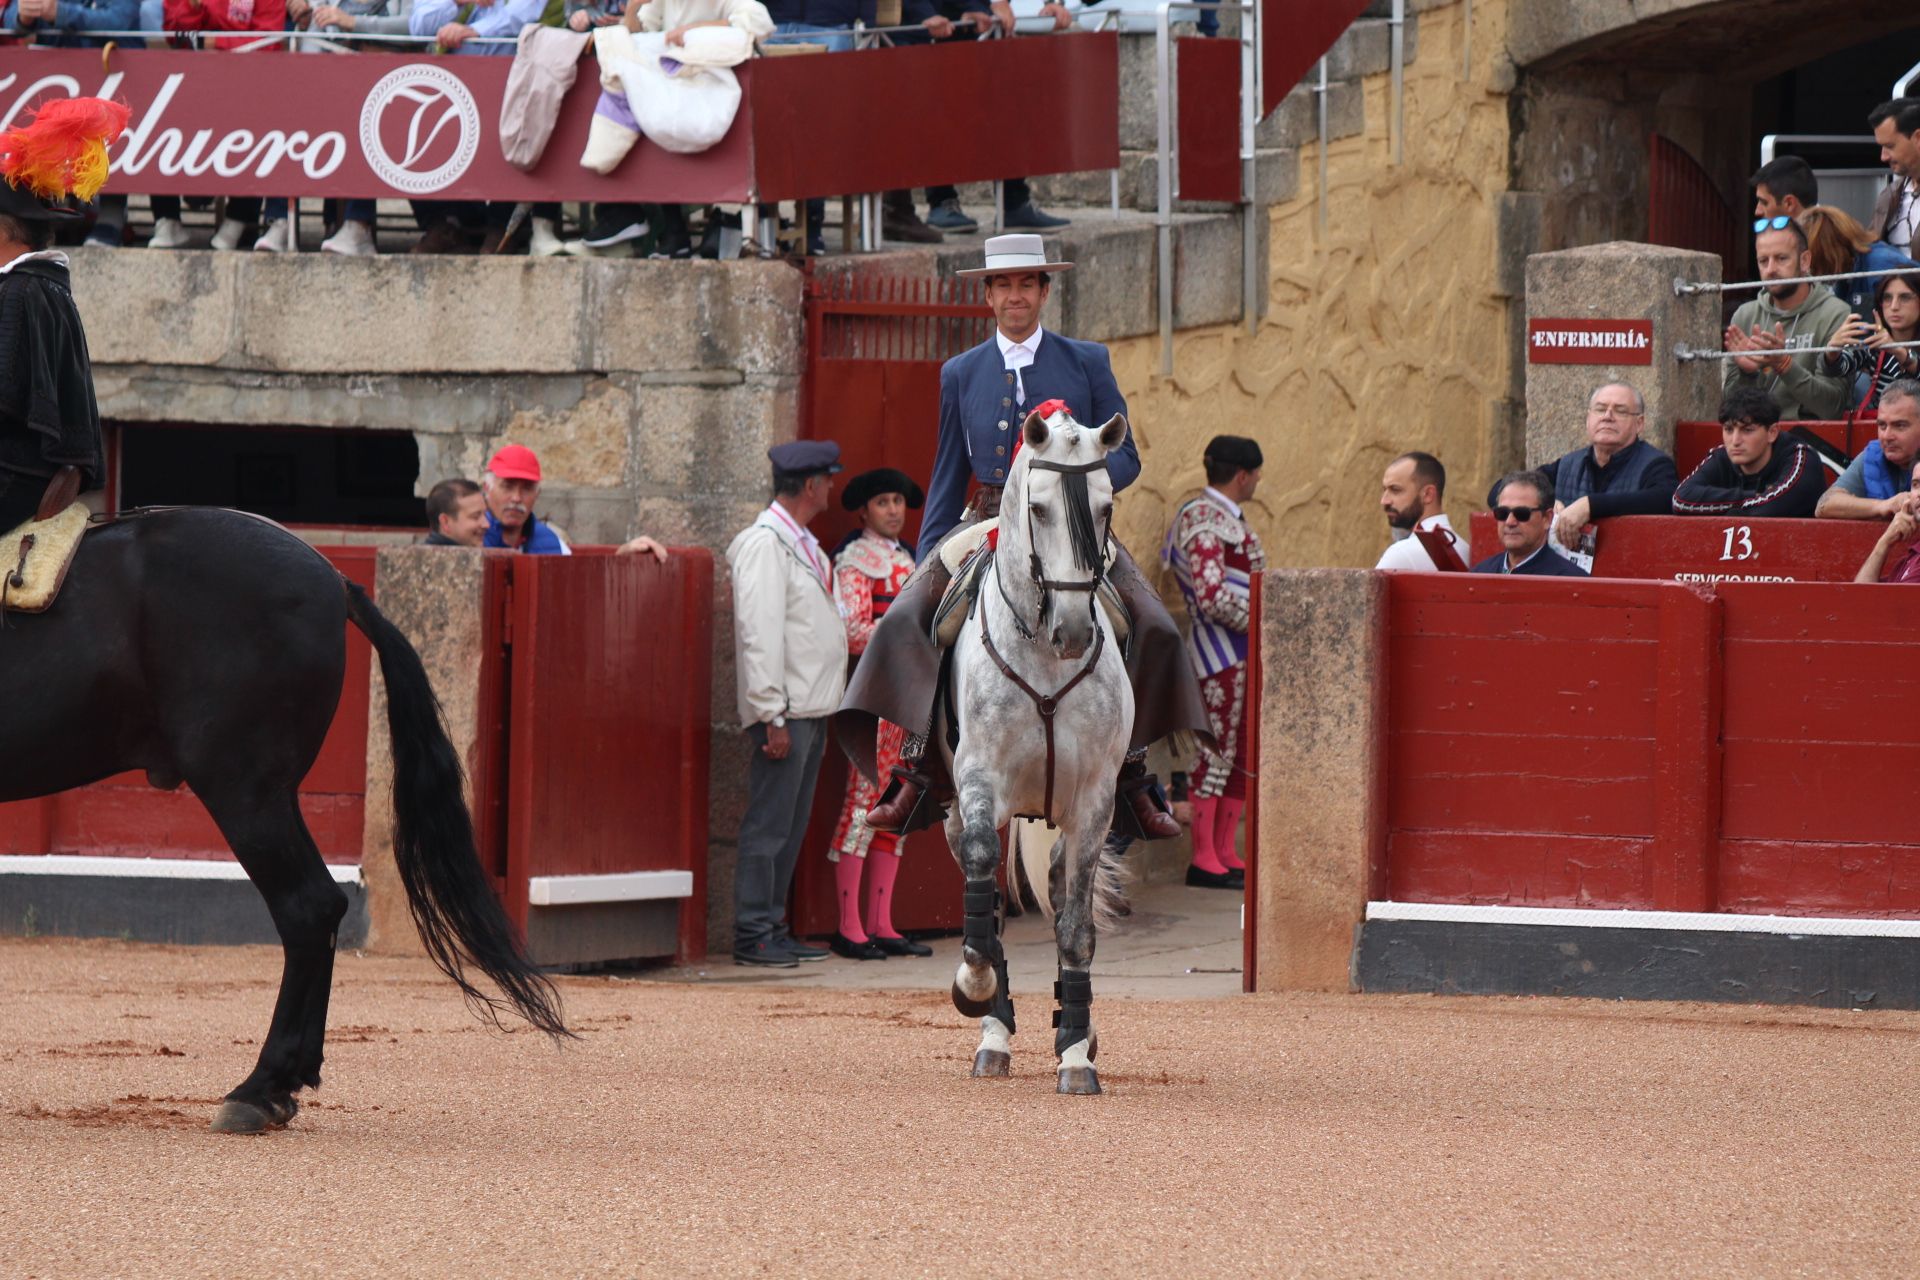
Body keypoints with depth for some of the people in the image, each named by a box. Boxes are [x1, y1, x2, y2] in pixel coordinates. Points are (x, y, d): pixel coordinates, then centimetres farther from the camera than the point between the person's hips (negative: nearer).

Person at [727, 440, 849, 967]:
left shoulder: (802, 543, 17)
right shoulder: (765, 543, -13)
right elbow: (759, 632, -18)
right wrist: (773, 716, -21)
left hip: (812, 707, 9)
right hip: (785, 711, -9)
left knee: (790, 825, 12)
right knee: (769, 823, -7)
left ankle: (773, 928, 16)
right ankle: (752, 935, -4)